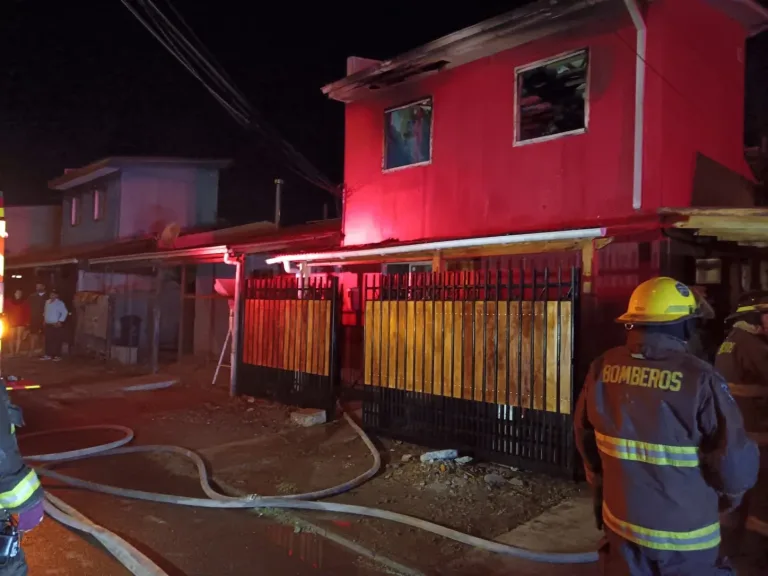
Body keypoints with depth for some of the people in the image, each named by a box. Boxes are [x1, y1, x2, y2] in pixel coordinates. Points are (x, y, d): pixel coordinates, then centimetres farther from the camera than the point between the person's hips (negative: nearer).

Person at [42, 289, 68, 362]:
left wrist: (60, 321, -17)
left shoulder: (60, 303, -10)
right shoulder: (47, 302, 12)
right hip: (48, 324, 7)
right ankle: (48, 355, 20)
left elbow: (65, 312, -16)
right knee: (48, 340, 11)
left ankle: (57, 356, 2)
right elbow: (45, 312, 22)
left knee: (57, 341, -3)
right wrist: (44, 319, 14)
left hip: (56, 325, -7)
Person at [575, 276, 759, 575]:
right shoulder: (699, 378, -23)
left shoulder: (603, 368, -10)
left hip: (621, 520, 3)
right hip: (684, 532, -3)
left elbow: (585, 437, 4)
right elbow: (734, 462, -18)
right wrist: (729, 495, 6)